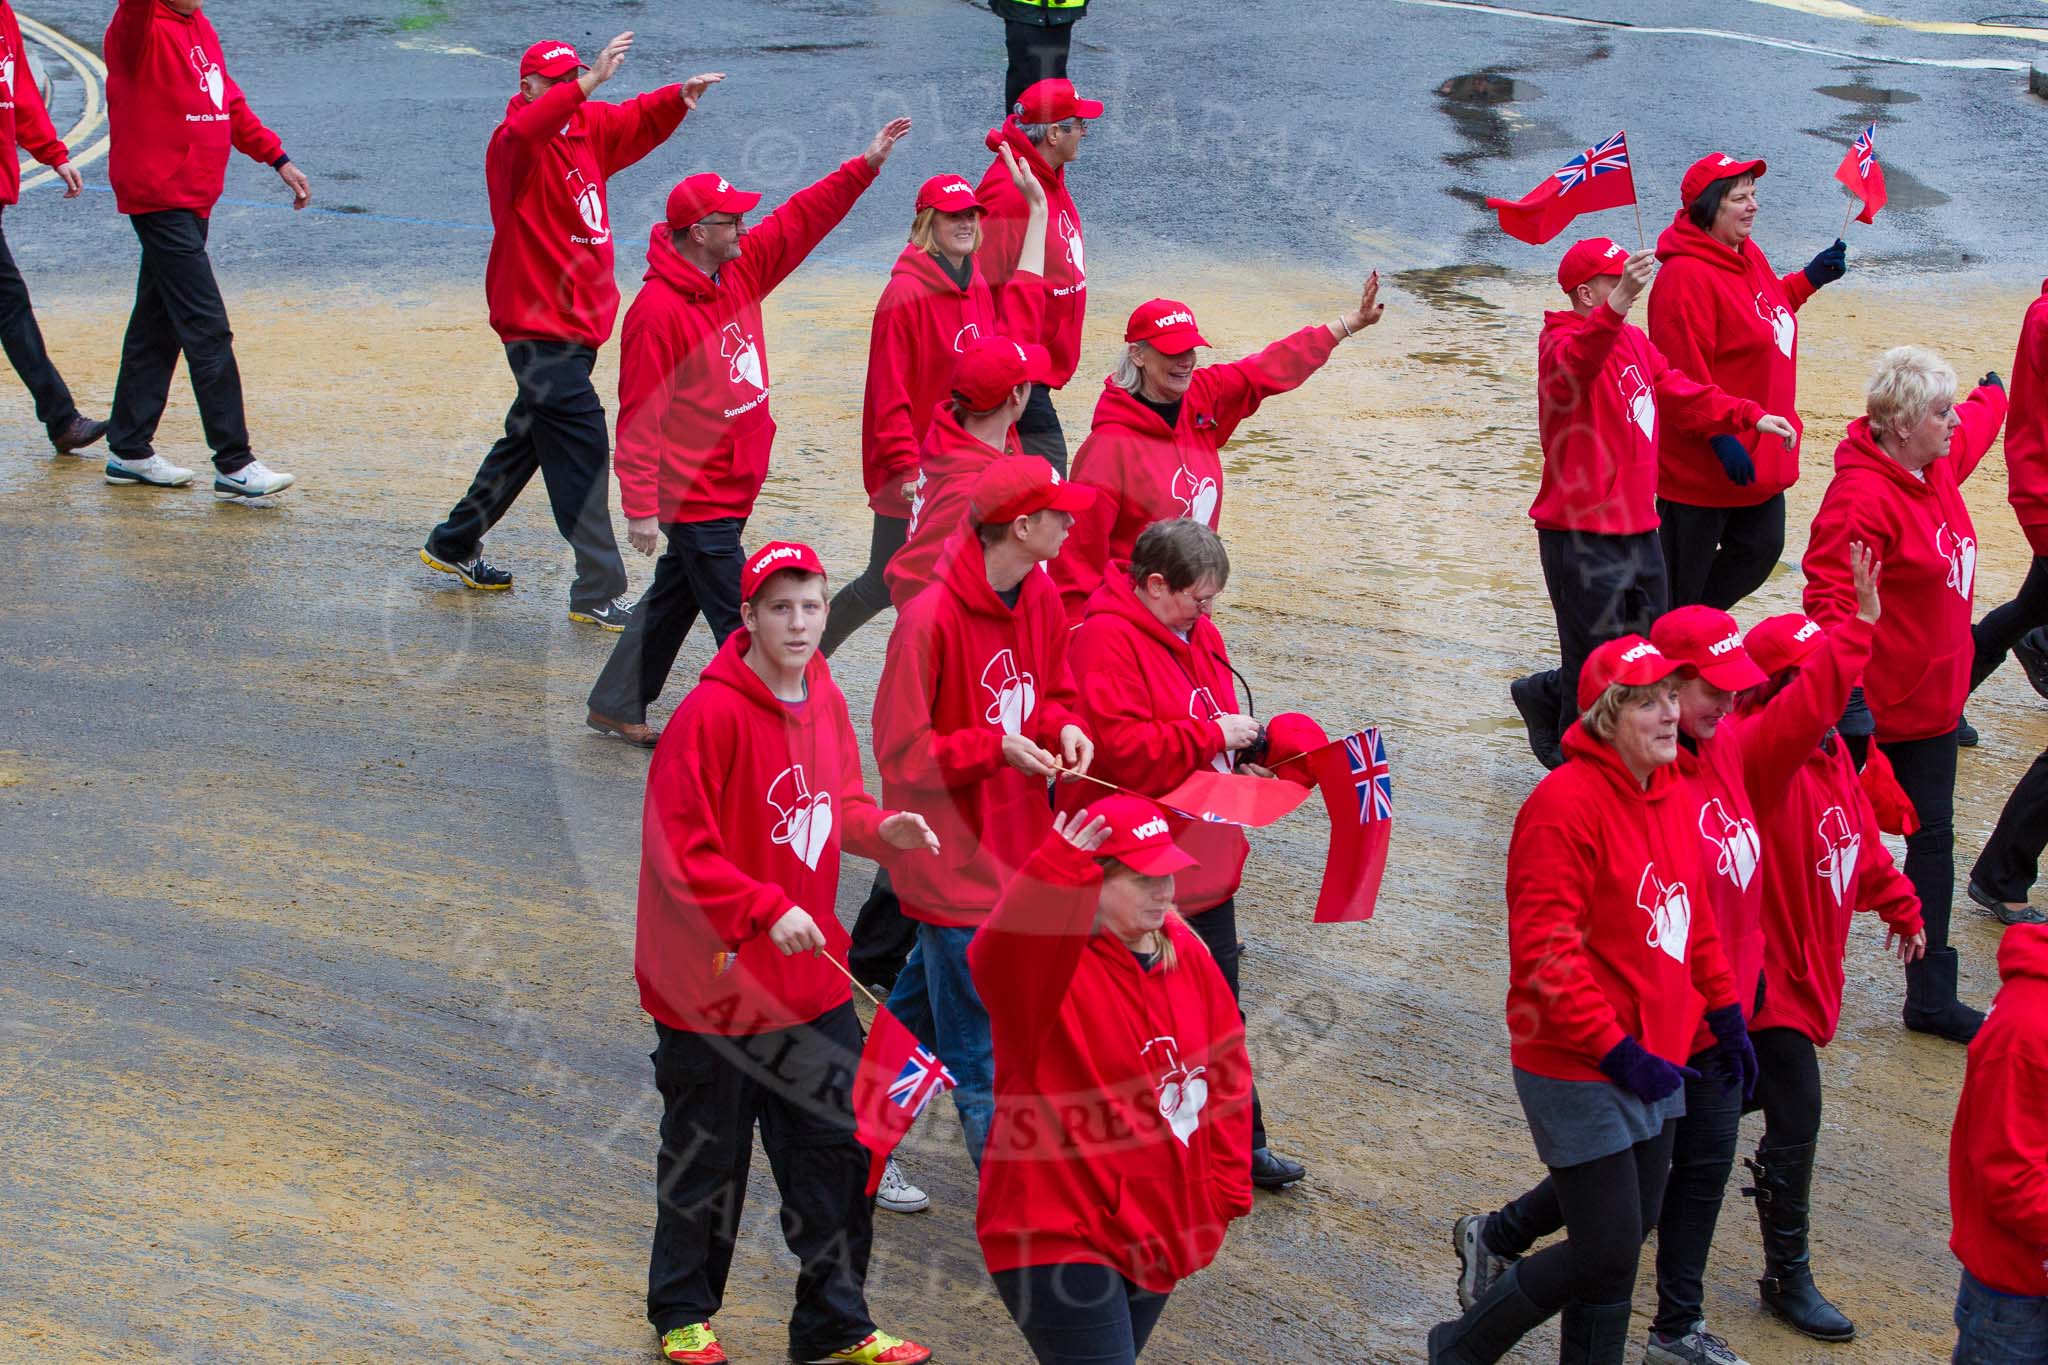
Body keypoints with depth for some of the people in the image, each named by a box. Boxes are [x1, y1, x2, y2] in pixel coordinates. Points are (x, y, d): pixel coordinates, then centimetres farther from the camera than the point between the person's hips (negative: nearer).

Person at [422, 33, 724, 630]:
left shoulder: (589, 125, 8)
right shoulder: (515, 142, -15)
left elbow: (639, 121, 13)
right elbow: (526, 130, -37)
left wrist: (679, 97, -9)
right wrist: (587, 85, -48)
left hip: (580, 321, 9)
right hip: (538, 324, -9)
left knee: (531, 437, 21)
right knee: (582, 444, -13)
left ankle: (453, 545, 38)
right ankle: (598, 594, -12)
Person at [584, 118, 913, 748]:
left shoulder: (741, 270, 3)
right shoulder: (659, 310, -20)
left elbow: (801, 220, 11)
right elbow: (640, 414, -19)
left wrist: (865, 166, 3)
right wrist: (641, 507, -20)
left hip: (732, 488, 9)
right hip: (697, 498, -9)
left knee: (675, 597, 20)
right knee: (740, 624, -5)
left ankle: (616, 706, 33)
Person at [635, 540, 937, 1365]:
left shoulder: (824, 698, 2)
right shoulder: (711, 714, -20)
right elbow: (678, 851, -20)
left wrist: (880, 829, -5)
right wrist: (768, 910, -26)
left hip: (811, 976, 6)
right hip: (714, 982, -6)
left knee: (837, 1144, 10)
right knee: (708, 1158, 10)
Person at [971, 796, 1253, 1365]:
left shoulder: (1186, 954, 4)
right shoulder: (1048, 963, -18)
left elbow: (1225, 1072, 13)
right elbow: (1000, 961, -44)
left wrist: (1226, 1185, 10)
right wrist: (1055, 878, -59)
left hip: (1160, 1229, 8)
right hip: (1058, 1236, -7)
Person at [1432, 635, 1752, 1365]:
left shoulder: (1670, 790, 6)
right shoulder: (1567, 804, -21)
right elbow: (1546, 950, -24)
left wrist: (1724, 1011, 16)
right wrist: (1615, 1050, -24)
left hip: (1653, 1058, 9)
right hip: (1580, 1068, -9)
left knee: (1631, 1215, 19)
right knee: (1608, 1253, -3)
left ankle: (1495, 1236, 43)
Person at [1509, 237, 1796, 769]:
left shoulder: (1634, 341, 14)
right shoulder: (1563, 342, -15)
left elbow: (1684, 396, 23)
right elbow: (1574, 364, -40)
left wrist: (1750, 416, 11)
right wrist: (1616, 307, -57)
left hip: (1637, 526, 9)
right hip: (1581, 538, -9)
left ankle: (1544, 695, 35)